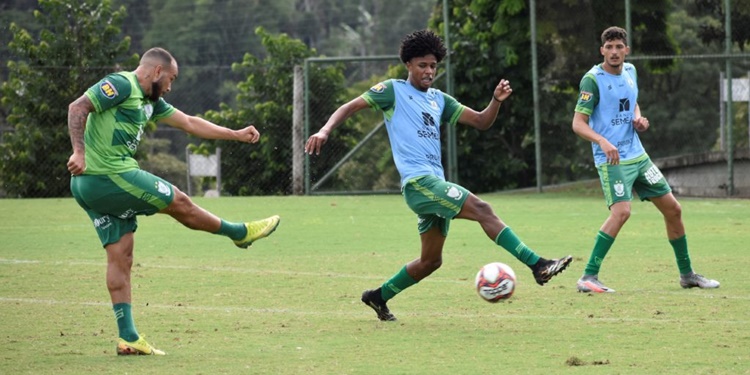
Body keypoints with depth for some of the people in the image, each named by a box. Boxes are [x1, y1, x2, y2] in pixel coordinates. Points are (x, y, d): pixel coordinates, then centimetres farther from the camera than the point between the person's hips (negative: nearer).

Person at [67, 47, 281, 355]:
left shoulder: (149, 102, 21)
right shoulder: (120, 85, -9)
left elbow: (189, 123, 26)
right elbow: (78, 108, -18)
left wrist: (236, 135, 24)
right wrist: (79, 151, -27)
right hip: (108, 176, -10)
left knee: (120, 256, 7)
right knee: (178, 202, 3)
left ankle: (127, 338, 5)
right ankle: (240, 233, 22)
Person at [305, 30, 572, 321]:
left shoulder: (438, 99, 21)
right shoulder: (394, 90, 3)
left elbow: (481, 122, 18)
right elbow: (351, 106, -1)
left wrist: (496, 101, -2)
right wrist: (325, 131, -18)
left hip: (434, 183, 9)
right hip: (418, 180, -9)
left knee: (431, 260, 13)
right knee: (482, 210, -20)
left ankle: (378, 297, 26)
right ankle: (538, 265, -25)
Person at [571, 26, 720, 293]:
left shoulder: (630, 71, 9)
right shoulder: (593, 80, -13)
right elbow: (578, 123, -17)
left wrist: (639, 119, 4)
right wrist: (602, 141, -34)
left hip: (637, 156, 8)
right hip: (611, 161, -8)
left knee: (672, 209, 10)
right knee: (621, 211, -27)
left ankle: (687, 274, 26)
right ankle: (588, 278, -22)